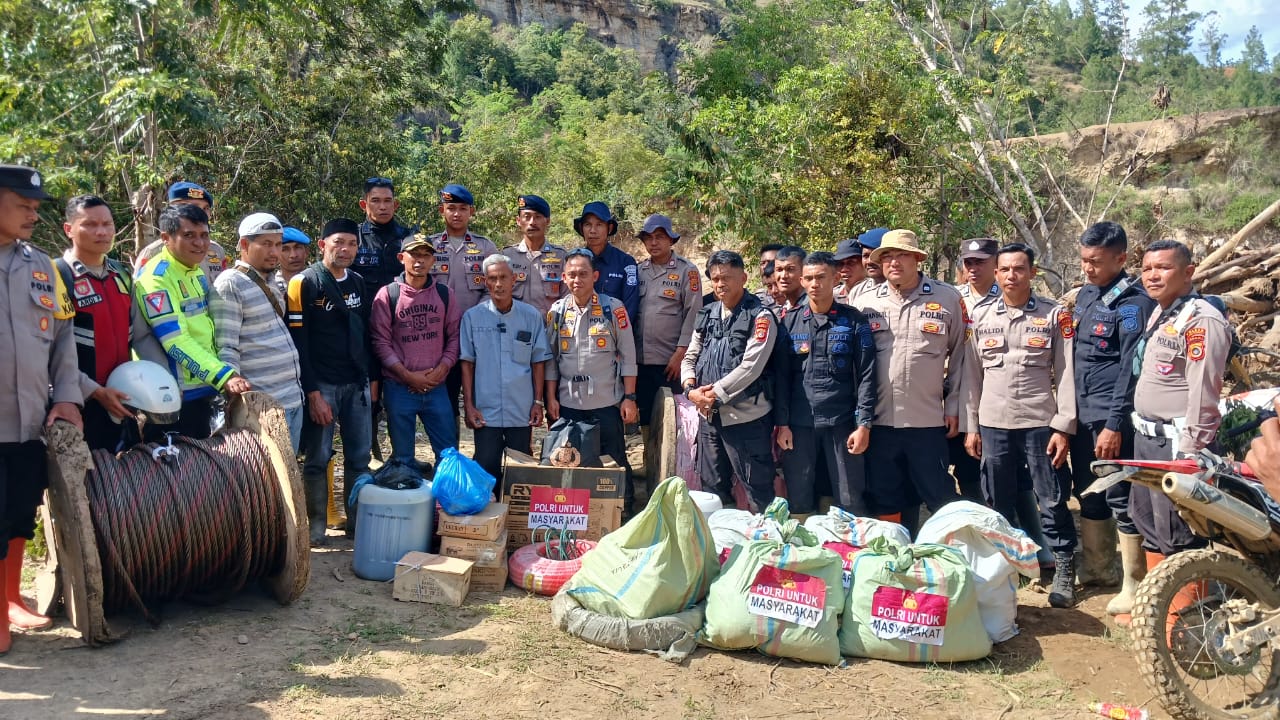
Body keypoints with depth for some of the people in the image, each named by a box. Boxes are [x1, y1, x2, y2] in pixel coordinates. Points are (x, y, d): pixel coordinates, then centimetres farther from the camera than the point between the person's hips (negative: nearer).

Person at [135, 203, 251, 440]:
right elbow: (175, 341, -24)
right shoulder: (156, 277, -15)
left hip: (204, 390, 9)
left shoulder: (198, 272, 12)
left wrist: (226, 376, 18)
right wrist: (224, 376, -31)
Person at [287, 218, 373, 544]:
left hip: (357, 384, 5)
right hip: (321, 384, -5)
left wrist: (371, 379, 10)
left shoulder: (359, 283, 10)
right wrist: (313, 393, -15)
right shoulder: (304, 282, -8)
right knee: (318, 458, 3)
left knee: (360, 457, 9)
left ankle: (357, 520, 20)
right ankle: (316, 524, 15)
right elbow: (298, 343, -12)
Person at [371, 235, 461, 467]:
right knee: (402, 457, 8)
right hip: (399, 387, -2)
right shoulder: (387, 295, -2)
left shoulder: (445, 294, 5)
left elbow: (454, 336, 5)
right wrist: (408, 375, -12)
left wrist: (441, 369, -9)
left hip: (436, 387, 2)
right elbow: (381, 342, -5)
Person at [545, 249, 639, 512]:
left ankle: (623, 511, 17)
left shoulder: (613, 308, -4)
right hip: (568, 402, 3)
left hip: (607, 402, -3)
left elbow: (628, 356, -2)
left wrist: (629, 397, -6)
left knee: (614, 461, 5)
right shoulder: (557, 311, 4)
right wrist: (551, 398, 4)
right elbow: (551, 357, 8)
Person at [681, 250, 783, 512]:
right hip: (709, 415, 7)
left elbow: (751, 367, -17)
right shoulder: (707, 314, 10)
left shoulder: (760, 317, -9)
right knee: (713, 487, 18)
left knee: (758, 490, 2)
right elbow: (690, 357, 12)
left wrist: (714, 394, -16)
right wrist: (691, 389, -6)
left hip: (746, 417, -6)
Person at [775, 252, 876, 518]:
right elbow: (782, 376, 6)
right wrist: (782, 423, 0)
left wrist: (864, 425, -7)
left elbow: (866, 376, -1)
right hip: (799, 424, 2)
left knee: (851, 501, 3)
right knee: (798, 500, 8)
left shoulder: (854, 321, 2)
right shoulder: (790, 322, 7)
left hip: (842, 423, -1)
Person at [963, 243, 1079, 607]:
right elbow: (972, 376, 10)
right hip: (993, 426, 3)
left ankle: (1064, 573, 14)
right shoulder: (981, 319, 8)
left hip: (1040, 424, -3)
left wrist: (1063, 427, -8)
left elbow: (1066, 374, -2)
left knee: (1052, 502, 1)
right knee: (998, 505, 11)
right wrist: (971, 427, 6)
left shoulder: (1055, 315, 1)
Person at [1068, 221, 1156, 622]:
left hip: (1112, 419, -8)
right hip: (1082, 414, 8)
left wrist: (1114, 424, -19)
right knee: (1088, 495, 16)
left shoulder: (1133, 302, -12)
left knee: (1121, 500, -3)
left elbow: (1131, 368, -16)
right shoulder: (1086, 294, 13)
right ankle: (1097, 568, 31)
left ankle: (1133, 588, 6)